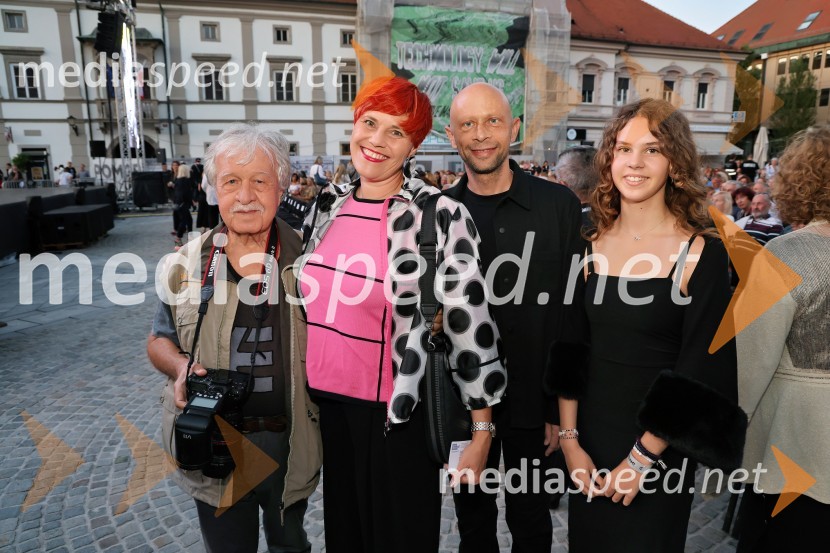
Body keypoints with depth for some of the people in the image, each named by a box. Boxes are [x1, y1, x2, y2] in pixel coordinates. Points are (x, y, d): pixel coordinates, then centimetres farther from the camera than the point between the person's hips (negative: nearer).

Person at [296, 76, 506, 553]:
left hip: (398, 414, -5)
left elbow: (470, 326, -14)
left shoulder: (440, 216, -16)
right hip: (325, 406, 6)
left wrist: (481, 432, -11)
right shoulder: (329, 204, 2)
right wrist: (299, 395, 18)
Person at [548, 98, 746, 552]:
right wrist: (570, 440, -3)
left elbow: (701, 369, -11)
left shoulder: (702, 254, -11)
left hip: (660, 447, -3)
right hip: (589, 435, 3)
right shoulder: (592, 246, -1)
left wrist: (644, 456, -12)